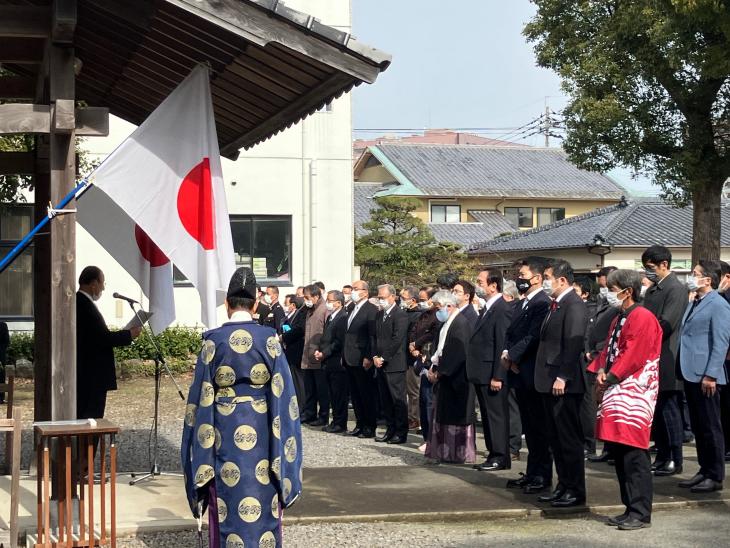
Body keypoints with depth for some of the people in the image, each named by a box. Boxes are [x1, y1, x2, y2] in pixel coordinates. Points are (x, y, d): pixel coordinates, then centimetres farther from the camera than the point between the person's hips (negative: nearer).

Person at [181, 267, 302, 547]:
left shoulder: (214, 341, -6)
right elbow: (282, 392, -5)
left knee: (227, 502, 7)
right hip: (260, 429, 0)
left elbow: (201, 396, -4)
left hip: (225, 430, 0)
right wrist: (280, 444, 2)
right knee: (262, 501, 9)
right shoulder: (269, 339, -6)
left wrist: (205, 439, 4)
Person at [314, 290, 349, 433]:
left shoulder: (343, 318, -14)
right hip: (329, 363, 9)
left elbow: (339, 342, -19)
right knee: (333, 395, 13)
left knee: (339, 394, -3)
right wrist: (319, 351, 5)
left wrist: (324, 353, -16)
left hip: (337, 362, -9)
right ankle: (335, 421, 19)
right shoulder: (330, 318, 17)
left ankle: (340, 424, 2)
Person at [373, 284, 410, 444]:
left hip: (394, 365, -8)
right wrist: (375, 356, 4)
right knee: (385, 400, 10)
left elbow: (397, 340, -16)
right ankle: (390, 430, 17)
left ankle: (401, 433, 1)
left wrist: (383, 358, -14)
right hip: (381, 364, 8)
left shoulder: (400, 315, -10)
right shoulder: (379, 314, 16)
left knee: (398, 399, -3)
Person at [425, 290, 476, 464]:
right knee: (442, 415, 10)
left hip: (455, 378, -9)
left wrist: (439, 372, -17)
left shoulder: (461, 323, -16)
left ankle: (461, 454, 6)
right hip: (444, 377, 9)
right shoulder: (447, 323, 14)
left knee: (457, 416, -1)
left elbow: (457, 353, -21)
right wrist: (433, 367, 5)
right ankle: (442, 452, 15)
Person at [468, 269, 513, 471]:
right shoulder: (488, 308, 15)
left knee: (497, 415, -2)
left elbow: (503, 345, -20)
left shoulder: (502, 309, -15)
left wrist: (497, 376, -21)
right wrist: (476, 372, 13)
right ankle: (494, 455, 21)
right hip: (482, 375, 10)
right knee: (488, 416, 14)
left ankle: (500, 458, 5)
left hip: (493, 375, -10)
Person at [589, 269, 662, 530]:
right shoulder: (619, 320, 18)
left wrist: (607, 380, -11)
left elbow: (632, 357, -17)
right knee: (619, 454, 10)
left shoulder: (642, 318, -12)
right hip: (615, 392, 10)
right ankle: (630, 508, 17)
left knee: (633, 455, -9)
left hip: (633, 394, -10)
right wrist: (601, 372, -1)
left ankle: (641, 514, -5)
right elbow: (608, 349, 19)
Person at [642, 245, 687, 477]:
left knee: (669, 410, -3)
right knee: (657, 412, 12)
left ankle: (674, 461, 4)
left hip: (666, 360, -8)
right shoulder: (653, 289, 15)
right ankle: (662, 457, 19)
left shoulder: (676, 289, -11)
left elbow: (665, 325, -18)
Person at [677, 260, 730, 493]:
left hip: (706, 377, -9)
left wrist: (710, 375, -19)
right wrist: (683, 370, 16)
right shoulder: (694, 304, 16)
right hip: (691, 375, 9)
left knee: (710, 427, -1)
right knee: (698, 427, 13)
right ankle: (704, 471, 21)